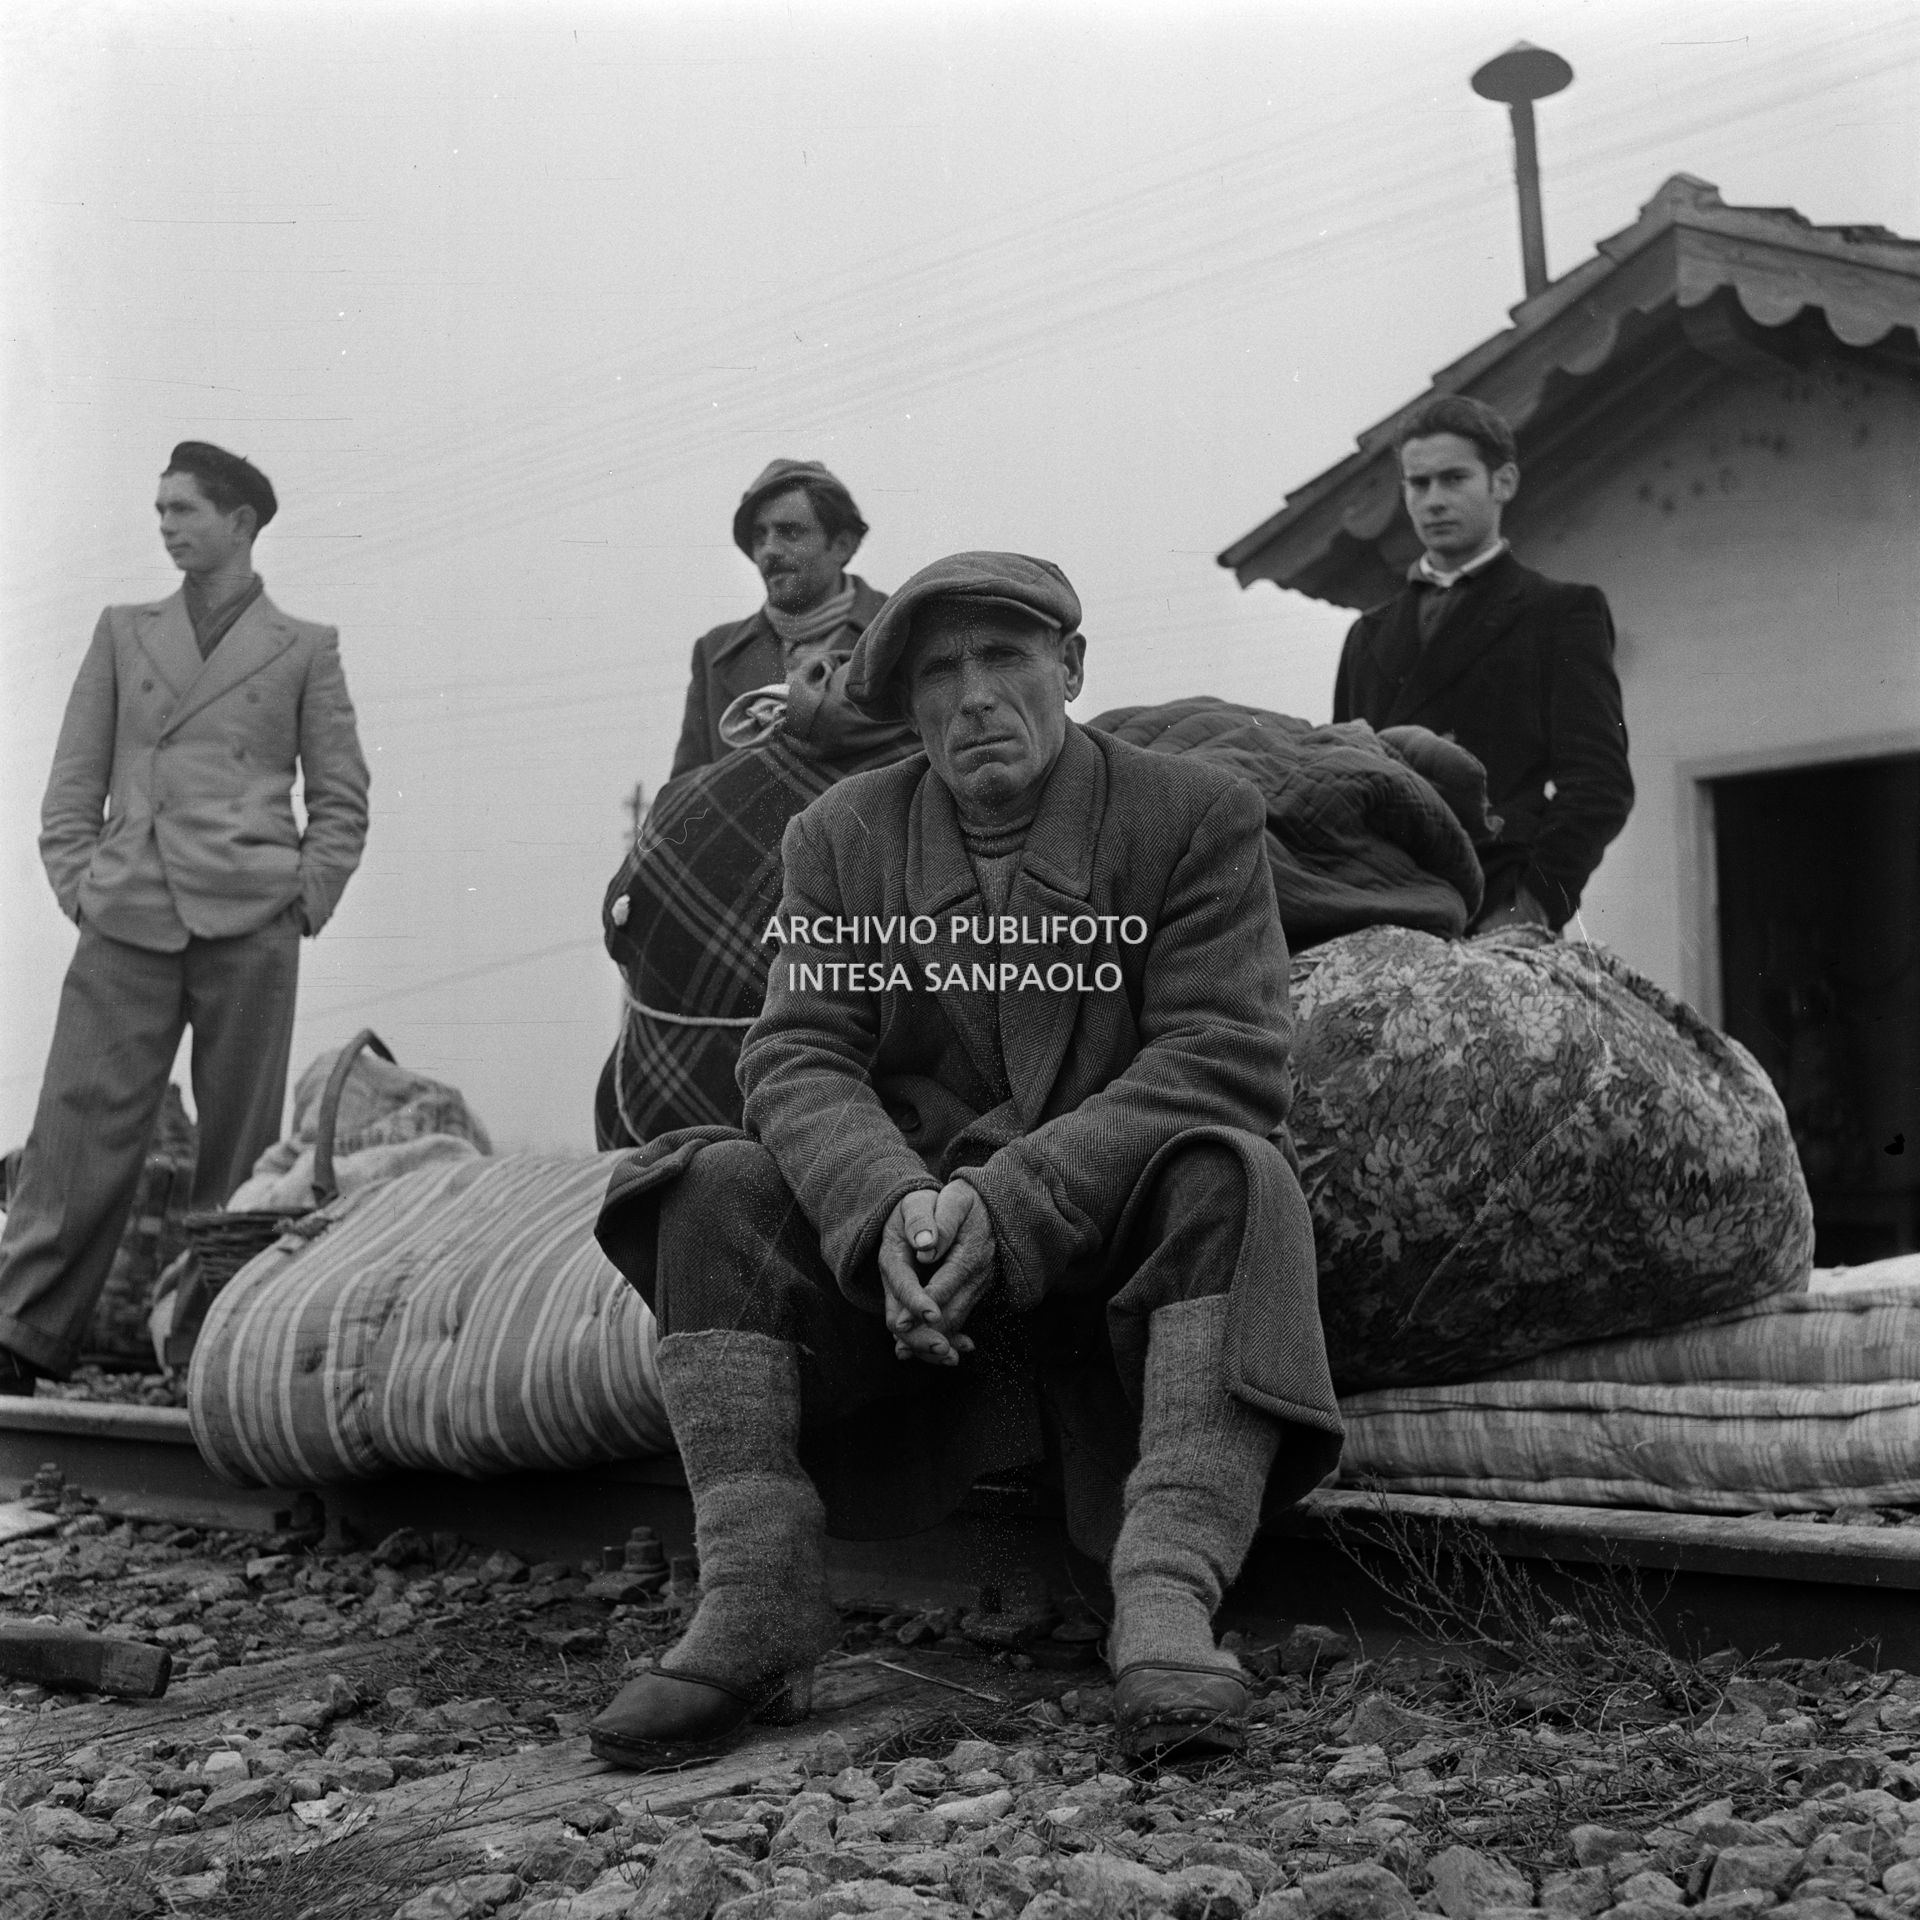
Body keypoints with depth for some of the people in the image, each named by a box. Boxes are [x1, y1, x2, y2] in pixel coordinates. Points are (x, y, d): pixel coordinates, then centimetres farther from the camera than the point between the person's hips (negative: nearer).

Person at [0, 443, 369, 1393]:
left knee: (241, 1137, 1)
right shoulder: (122, 633, 17)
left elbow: (342, 799, 10)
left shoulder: (304, 648, 11)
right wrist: (77, 883, 2)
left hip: (249, 923, -1)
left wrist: (303, 899, -1)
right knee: (81, 1126, -6)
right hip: (127, 922, 1)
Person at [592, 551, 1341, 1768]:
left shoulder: (1198, 815, -4)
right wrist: (891, 1209, -28)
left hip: (1121, 1249, -2)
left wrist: (1007, 1207, -27)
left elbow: (1225, 1061, -16)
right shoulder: (843, 838, 6)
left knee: (1231, 1180, -31)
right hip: (897, 1243, 3)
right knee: (716, 1190, -19)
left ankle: (1168, 1602, -42)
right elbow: (798, 1059, -5)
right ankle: (757, 1605, -28)